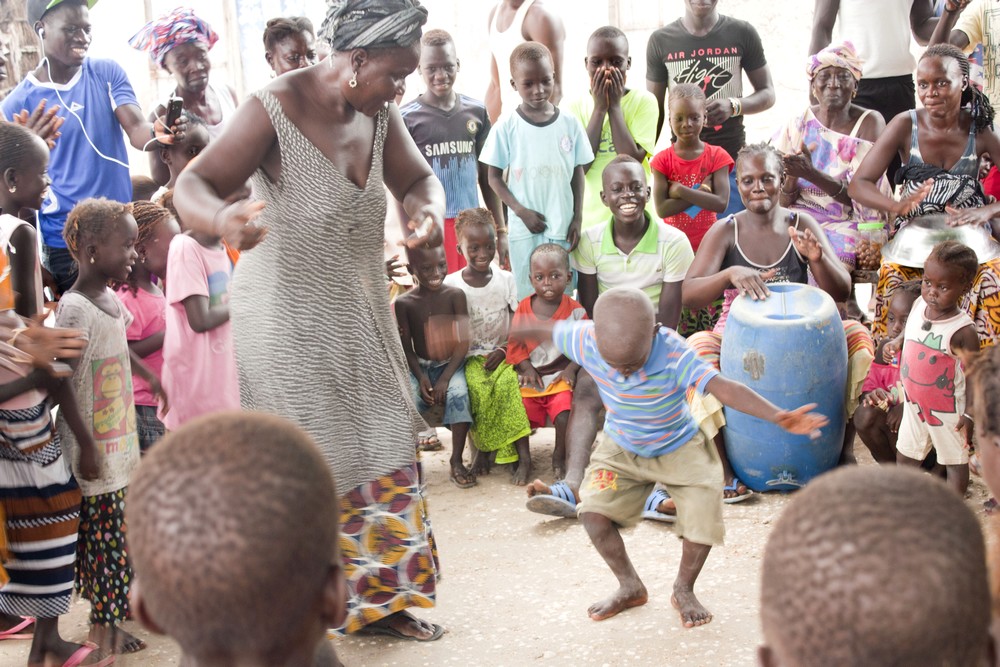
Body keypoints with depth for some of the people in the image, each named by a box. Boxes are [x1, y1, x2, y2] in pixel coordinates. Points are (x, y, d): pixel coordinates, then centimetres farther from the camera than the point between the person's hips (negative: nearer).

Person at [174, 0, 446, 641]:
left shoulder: (378, 113, 0)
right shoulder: (277, 108, -20)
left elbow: (417, 179, 12)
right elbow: (194, 185, -23)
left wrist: (430, 210, -13)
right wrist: (222, 217, -48)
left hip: (360, 312, 7)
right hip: (289, 318, -7)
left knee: (386, 451, 11)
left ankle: (383, 598, 26)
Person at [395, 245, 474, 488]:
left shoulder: (455, 295, -6)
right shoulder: (404, 303, -3)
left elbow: (463, 342, -9)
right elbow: (406, 348, -1)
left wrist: (445, 378, -19)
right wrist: (421, 378, -18)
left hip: (451, 364, -1)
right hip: (419, 367, 1)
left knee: (458, 394, -31)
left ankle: (457, 462, -24)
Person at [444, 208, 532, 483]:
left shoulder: (505, 279, 2)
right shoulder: (451, 285, -1)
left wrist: (503, 351, -12)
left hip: (502, 353, 0)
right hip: (470, 357, 0)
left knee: (507, 383, -31)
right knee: (477, 387, -32)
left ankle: (523, 455, -29)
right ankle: (482, 448, -14)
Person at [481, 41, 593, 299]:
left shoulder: (570, 124, 1)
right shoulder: (507, 127, -4)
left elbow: (578, 174, 8)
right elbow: (494, 177, -1)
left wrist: (577, 219, 1)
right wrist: (521, 211, -11)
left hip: (563, 228, 2)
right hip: (524, 229, -1)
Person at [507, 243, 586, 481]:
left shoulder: (575, 311, -3)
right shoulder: (523, 309, 1)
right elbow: (515, 343, 4)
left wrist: (571, 369, -15)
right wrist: (527, 368, -9)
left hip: (561, 377, -2)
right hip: (531, 378, 2)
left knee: (564, 415, -23)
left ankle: (559, 457, 3)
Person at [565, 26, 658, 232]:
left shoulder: (643, 101, -2)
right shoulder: (575, 107, 4)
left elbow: (632, 160, -13)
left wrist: (614, 106, -10)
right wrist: (600, 108, -10)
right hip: (589, 220, 2)